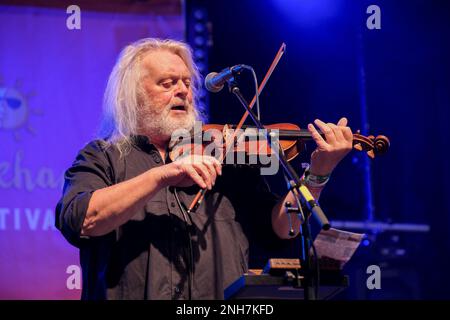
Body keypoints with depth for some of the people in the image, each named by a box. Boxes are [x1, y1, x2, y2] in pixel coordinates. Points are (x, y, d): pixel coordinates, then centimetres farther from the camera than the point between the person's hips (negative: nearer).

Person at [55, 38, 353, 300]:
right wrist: (162, 175, -16)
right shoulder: (102, 158, 9)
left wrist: (318, 174, -8)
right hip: (131, 292, -1)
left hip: (225, 294, 1)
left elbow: (282, 226, 7)